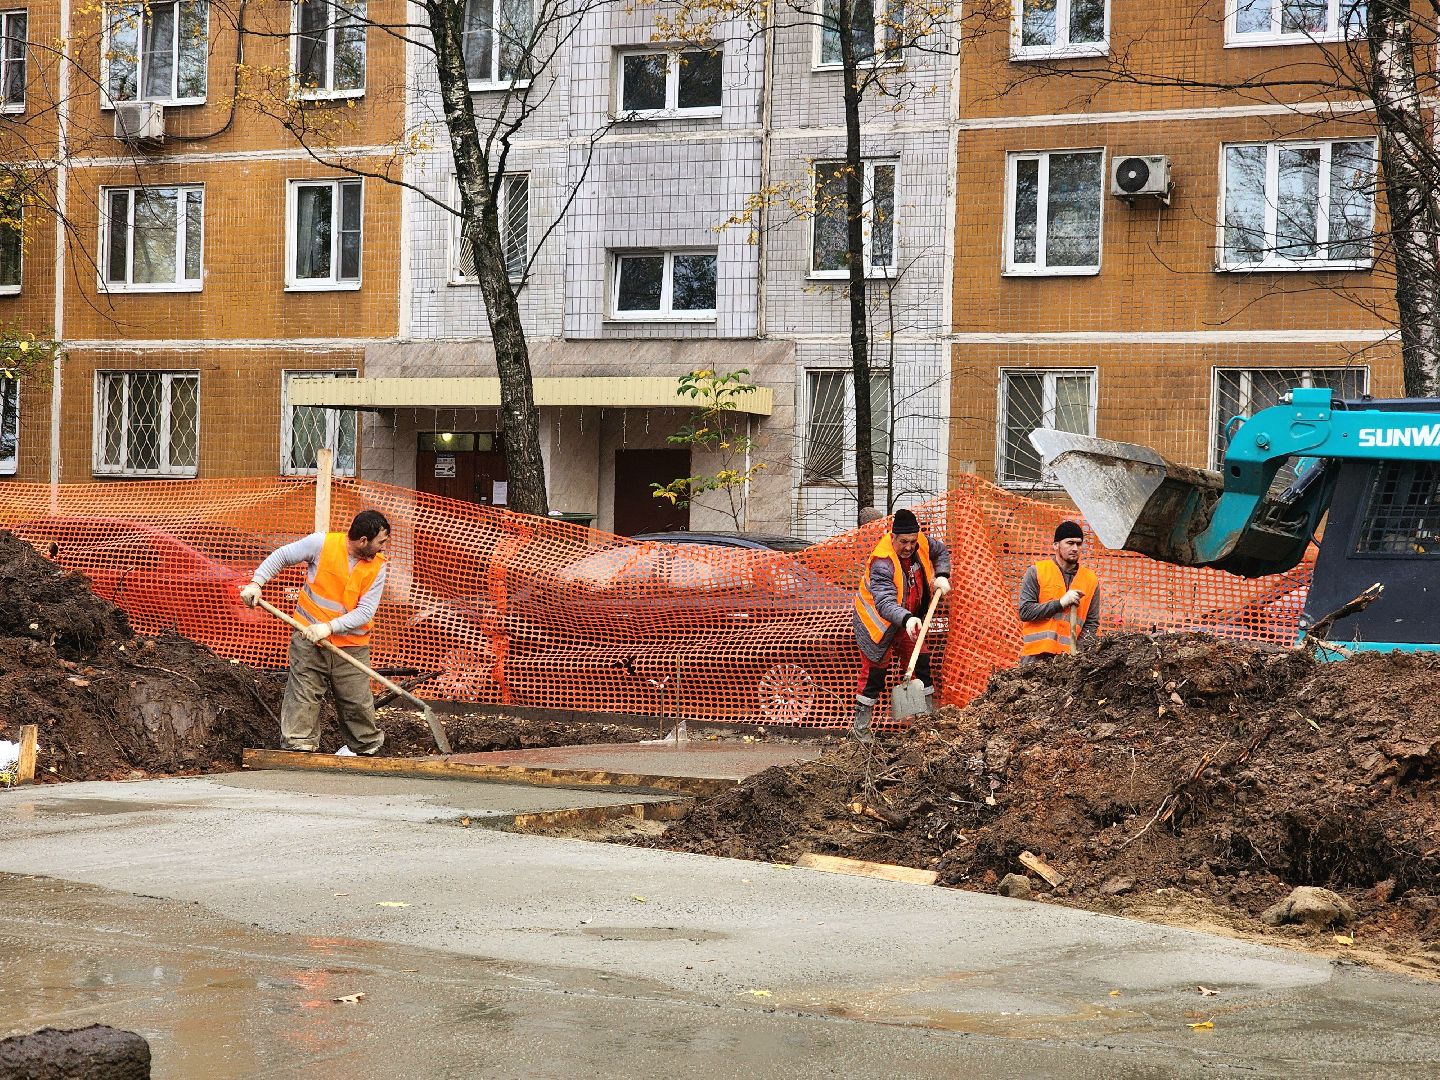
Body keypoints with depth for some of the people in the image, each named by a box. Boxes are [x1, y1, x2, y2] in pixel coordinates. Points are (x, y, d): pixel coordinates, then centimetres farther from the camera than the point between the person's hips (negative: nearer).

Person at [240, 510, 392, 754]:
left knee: (358, 702, 7)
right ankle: (298, 748, 3)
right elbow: (281, 556, 3)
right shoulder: (322, 544, -10)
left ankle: (367, 746, 27)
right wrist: (256, 583, -9)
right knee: (303, 700, -3)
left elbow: (366, 611, -11)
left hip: (351, 645, 2)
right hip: (308, 637, -1)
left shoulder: (377, 567, -5)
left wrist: (330, 627, -22)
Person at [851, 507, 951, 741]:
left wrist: (941, 576, -5)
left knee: (921, 662, 8)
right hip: (877, 620, -7)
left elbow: (940, 550, 12)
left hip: (907, 619, 7)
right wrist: (906, 619, -65)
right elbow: (884, 602, -48)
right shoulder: (882, 562, -36)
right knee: (874, 672, -5)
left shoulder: (922, 542, -14)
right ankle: (860, 727, 3)